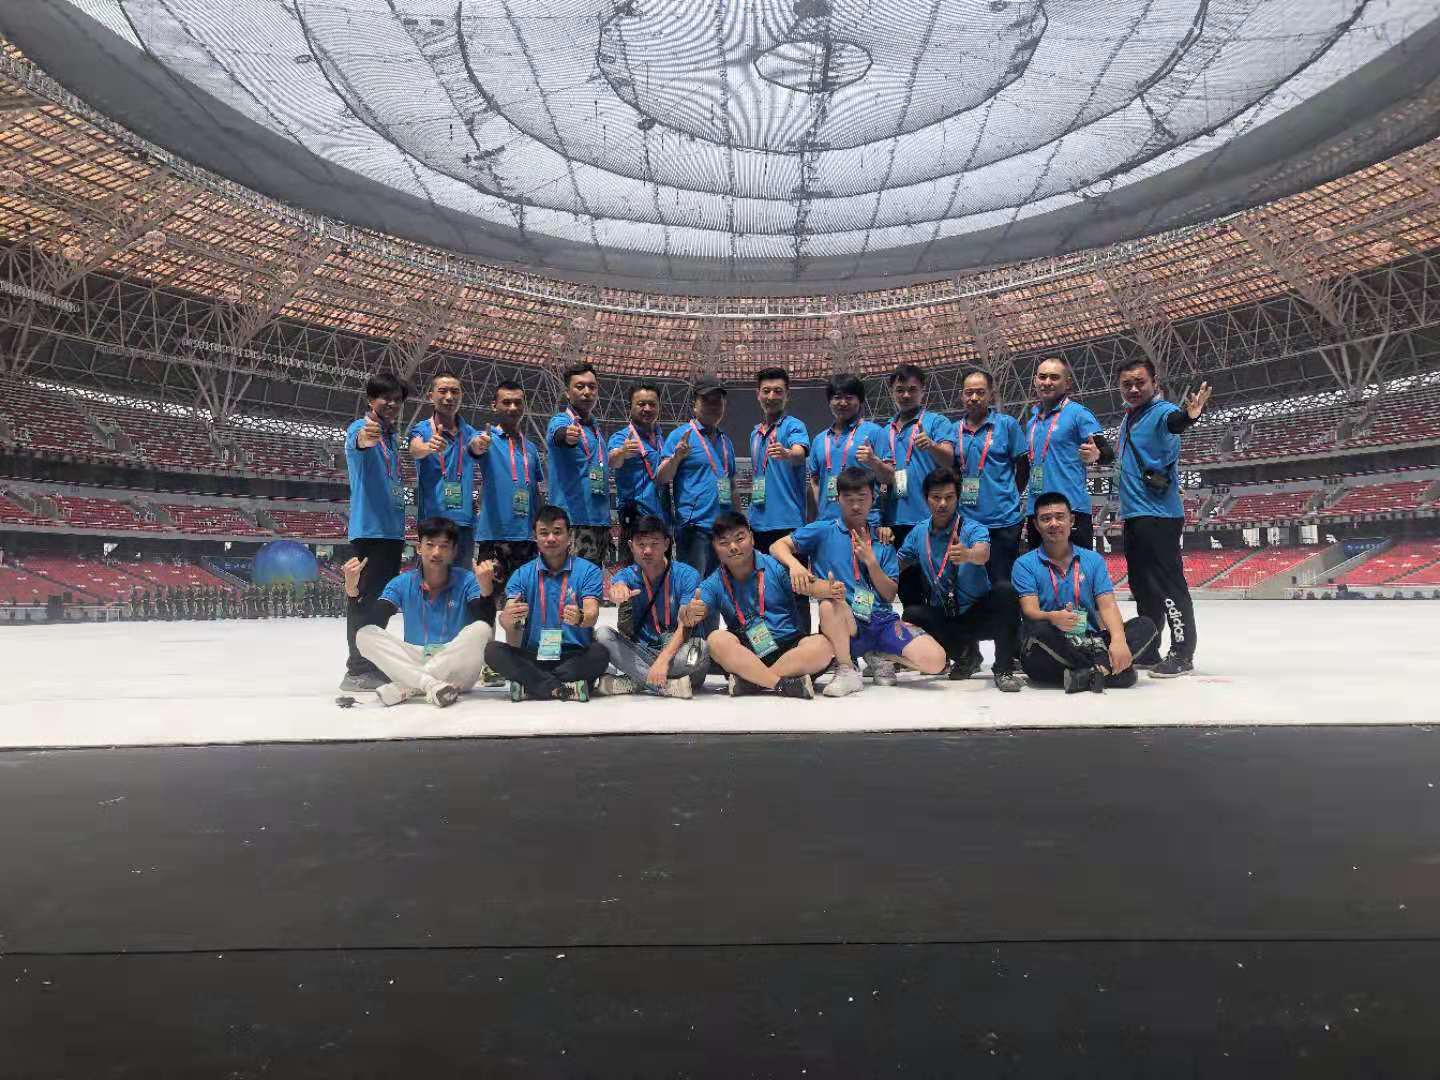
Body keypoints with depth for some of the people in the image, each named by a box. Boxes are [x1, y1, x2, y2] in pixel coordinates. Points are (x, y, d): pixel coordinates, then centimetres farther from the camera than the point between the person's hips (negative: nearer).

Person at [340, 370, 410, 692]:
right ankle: (357, 669, -4)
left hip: (393, 530, 8)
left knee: (384, 600, 11)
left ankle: (375, 664, 19)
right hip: (369, 529, -8)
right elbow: (355, 442, -32)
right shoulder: (360, 428, -5)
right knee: (365, 598, -8)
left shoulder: (393, 438, 18)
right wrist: (364, 439, -56)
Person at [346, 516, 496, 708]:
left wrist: (486, 588, -39)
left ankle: (406, 687, -25)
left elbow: (486, 623, -19)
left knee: (480, 630, -30)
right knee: (365, 634, -17)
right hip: (413, 662, 2)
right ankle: (430, 684, -33)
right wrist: (352, 589, -22)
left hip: (457, 669, -2)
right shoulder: (403, 583, 3)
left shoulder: (467, 580, -5)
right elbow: (372, 623, -6)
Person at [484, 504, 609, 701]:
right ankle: (564, 688, -28)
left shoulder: (588, 571, 1)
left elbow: (592, 614, -13)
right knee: (492, 649, -22)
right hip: (533, 656, 2)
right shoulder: (522, 575, 6)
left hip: (575, 655, -2)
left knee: (600, 653, -31)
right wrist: (510, 620, -31)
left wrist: (579, 618, -38)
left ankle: (530, 684, -21)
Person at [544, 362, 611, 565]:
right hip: (573, 520, -8)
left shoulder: (595, 426, 19)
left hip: (600, 521, 8)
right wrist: (568, 435, -53)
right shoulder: (561, 421, -4)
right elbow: (558, 434, -28)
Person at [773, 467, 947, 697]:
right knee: (830, 603, -40)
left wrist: (871, 561, -7)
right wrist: (795, 564, -22)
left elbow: (890, 595, 7)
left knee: (935, 660, -21)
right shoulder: (823, 531, 5)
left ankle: (878, 656, 10)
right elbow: (778, 546, -1)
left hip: (882, 620, 3)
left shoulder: (882, 542, 13)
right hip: (845, 623, -3)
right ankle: (846, 670, -13)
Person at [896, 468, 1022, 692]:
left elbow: (983, 554, -36)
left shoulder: (973, 529, -12)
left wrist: (968, 555, -59)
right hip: (943, 618, 3)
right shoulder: (918, 533, 1)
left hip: (979, 614, -3)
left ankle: (1004, 669, -19)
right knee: (911, 614, -25)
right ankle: (964, 653, -1)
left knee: (1004, 589, -32)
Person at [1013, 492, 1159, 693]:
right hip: (1050, 647, -4)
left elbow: (1107, 605, 1)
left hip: (1091, 644, 4)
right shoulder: (1025, 564, 2)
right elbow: (1030, 611, -10)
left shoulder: (1093, 560, 13)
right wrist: (1053, 618, -34)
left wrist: (1118, 640, -19)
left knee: (1145, 625, -15)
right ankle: (1105, 670, -25)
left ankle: (1086, 673, -34)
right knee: (1040, 630, -35)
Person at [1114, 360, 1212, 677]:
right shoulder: (1129, 417, 16)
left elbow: (1174, 420, -34)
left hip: (1158, 514, -9)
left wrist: (1189, 414, -54)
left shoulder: (1161, 411, -9)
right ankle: (1147, 651, 25)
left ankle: (1182, 654, 0)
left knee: (1167, 584, -7)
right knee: (1142, 587, 15)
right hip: (1133, 515, 9)